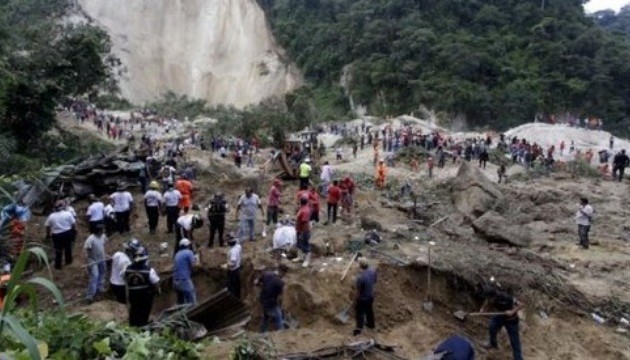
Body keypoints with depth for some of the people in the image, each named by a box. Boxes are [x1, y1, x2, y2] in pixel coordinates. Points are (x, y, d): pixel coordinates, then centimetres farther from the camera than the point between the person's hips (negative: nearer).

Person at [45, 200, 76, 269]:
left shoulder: (51, 216, -7)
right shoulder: (68, 214, -10)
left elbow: (47, 226, -2)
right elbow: (73, 224, -6)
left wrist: (48, 235, 12)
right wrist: (73, 232, 10)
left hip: (56, 235, 0)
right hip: (67, 233, 0)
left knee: (58, 250, 11)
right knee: (68, 248, 20)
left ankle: (58, 265, 19)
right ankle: (68, 261, 36)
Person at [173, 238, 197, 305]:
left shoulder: (177, 254, 16)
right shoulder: (188, 252, -6)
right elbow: (193, 265, -9)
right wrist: (195, 259, 10)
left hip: (176, 281, 8)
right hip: (185, 280, -8)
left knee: (180, 303, 14)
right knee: (192, 303, -7)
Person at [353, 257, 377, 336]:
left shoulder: (360, 277, -36)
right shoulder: (373, 270, -17)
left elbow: (358, 291, -23)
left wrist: (355, 301, -6)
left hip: (362, 298, -6)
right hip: (371, 296, 6)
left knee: (360, 312, 17)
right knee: (369, 310, 28)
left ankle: (359, 328, 32)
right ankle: (371, 324, 49)